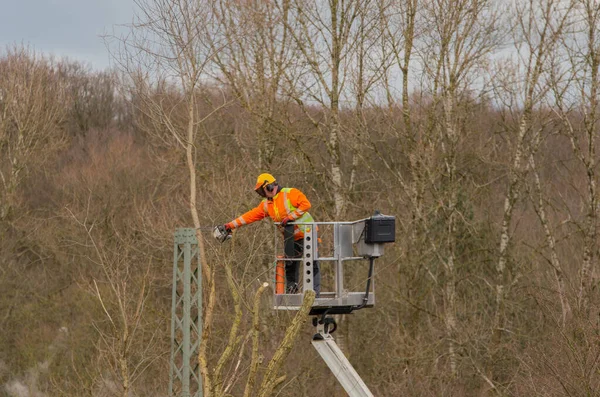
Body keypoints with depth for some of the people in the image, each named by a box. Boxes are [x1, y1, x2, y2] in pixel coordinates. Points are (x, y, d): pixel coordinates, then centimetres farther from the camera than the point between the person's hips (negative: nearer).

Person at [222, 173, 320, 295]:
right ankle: (291, 290, 15)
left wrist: (291, 217, -21)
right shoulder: (266, 205, 12)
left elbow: (305, 204, -20)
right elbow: (250, 216, 13)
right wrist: (230, 225, 10)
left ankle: (315, 291, -7)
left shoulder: (290, 193, -10)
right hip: (291, 238, 8)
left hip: (307, 233, -8)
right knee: (290, 266, 9)